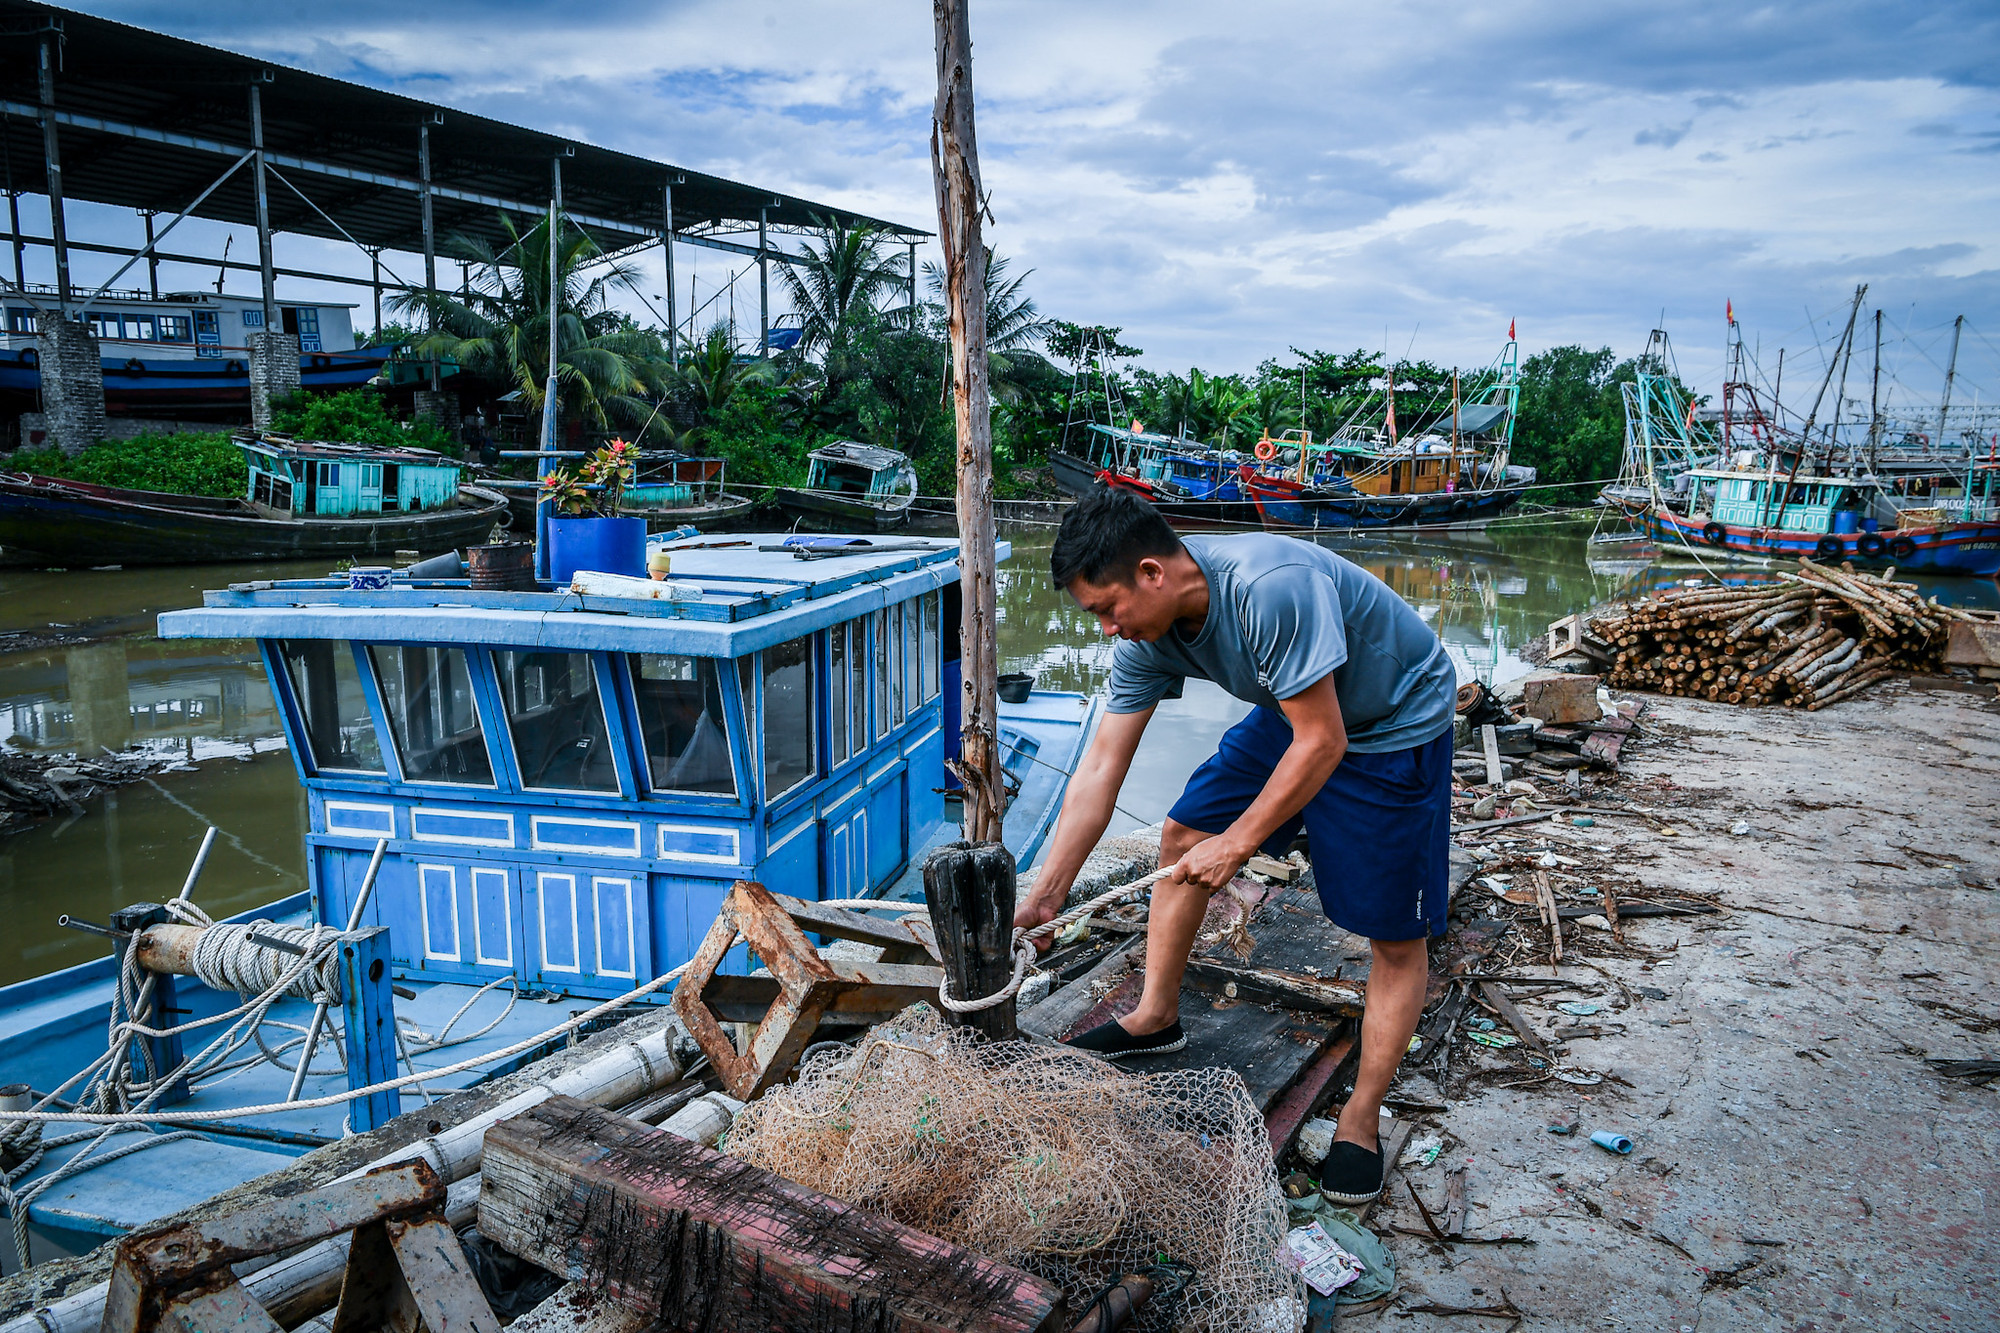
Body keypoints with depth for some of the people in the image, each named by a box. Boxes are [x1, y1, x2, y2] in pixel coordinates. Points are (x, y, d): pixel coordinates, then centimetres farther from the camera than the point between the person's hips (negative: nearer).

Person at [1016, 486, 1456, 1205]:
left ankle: (1360, 1119, 11)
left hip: (1396, 727, -7)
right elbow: (1100, 769, -9)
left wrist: (1237, 843, -21)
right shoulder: (1146, 634, -14)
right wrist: (1044, 895, -9)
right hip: (1293, 714, 7)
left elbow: (1322, 743, -31)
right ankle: (1157, 1016, 25)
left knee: (1396, 935, -5)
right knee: (1184, 835, 7)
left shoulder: (1272, 589, -38)